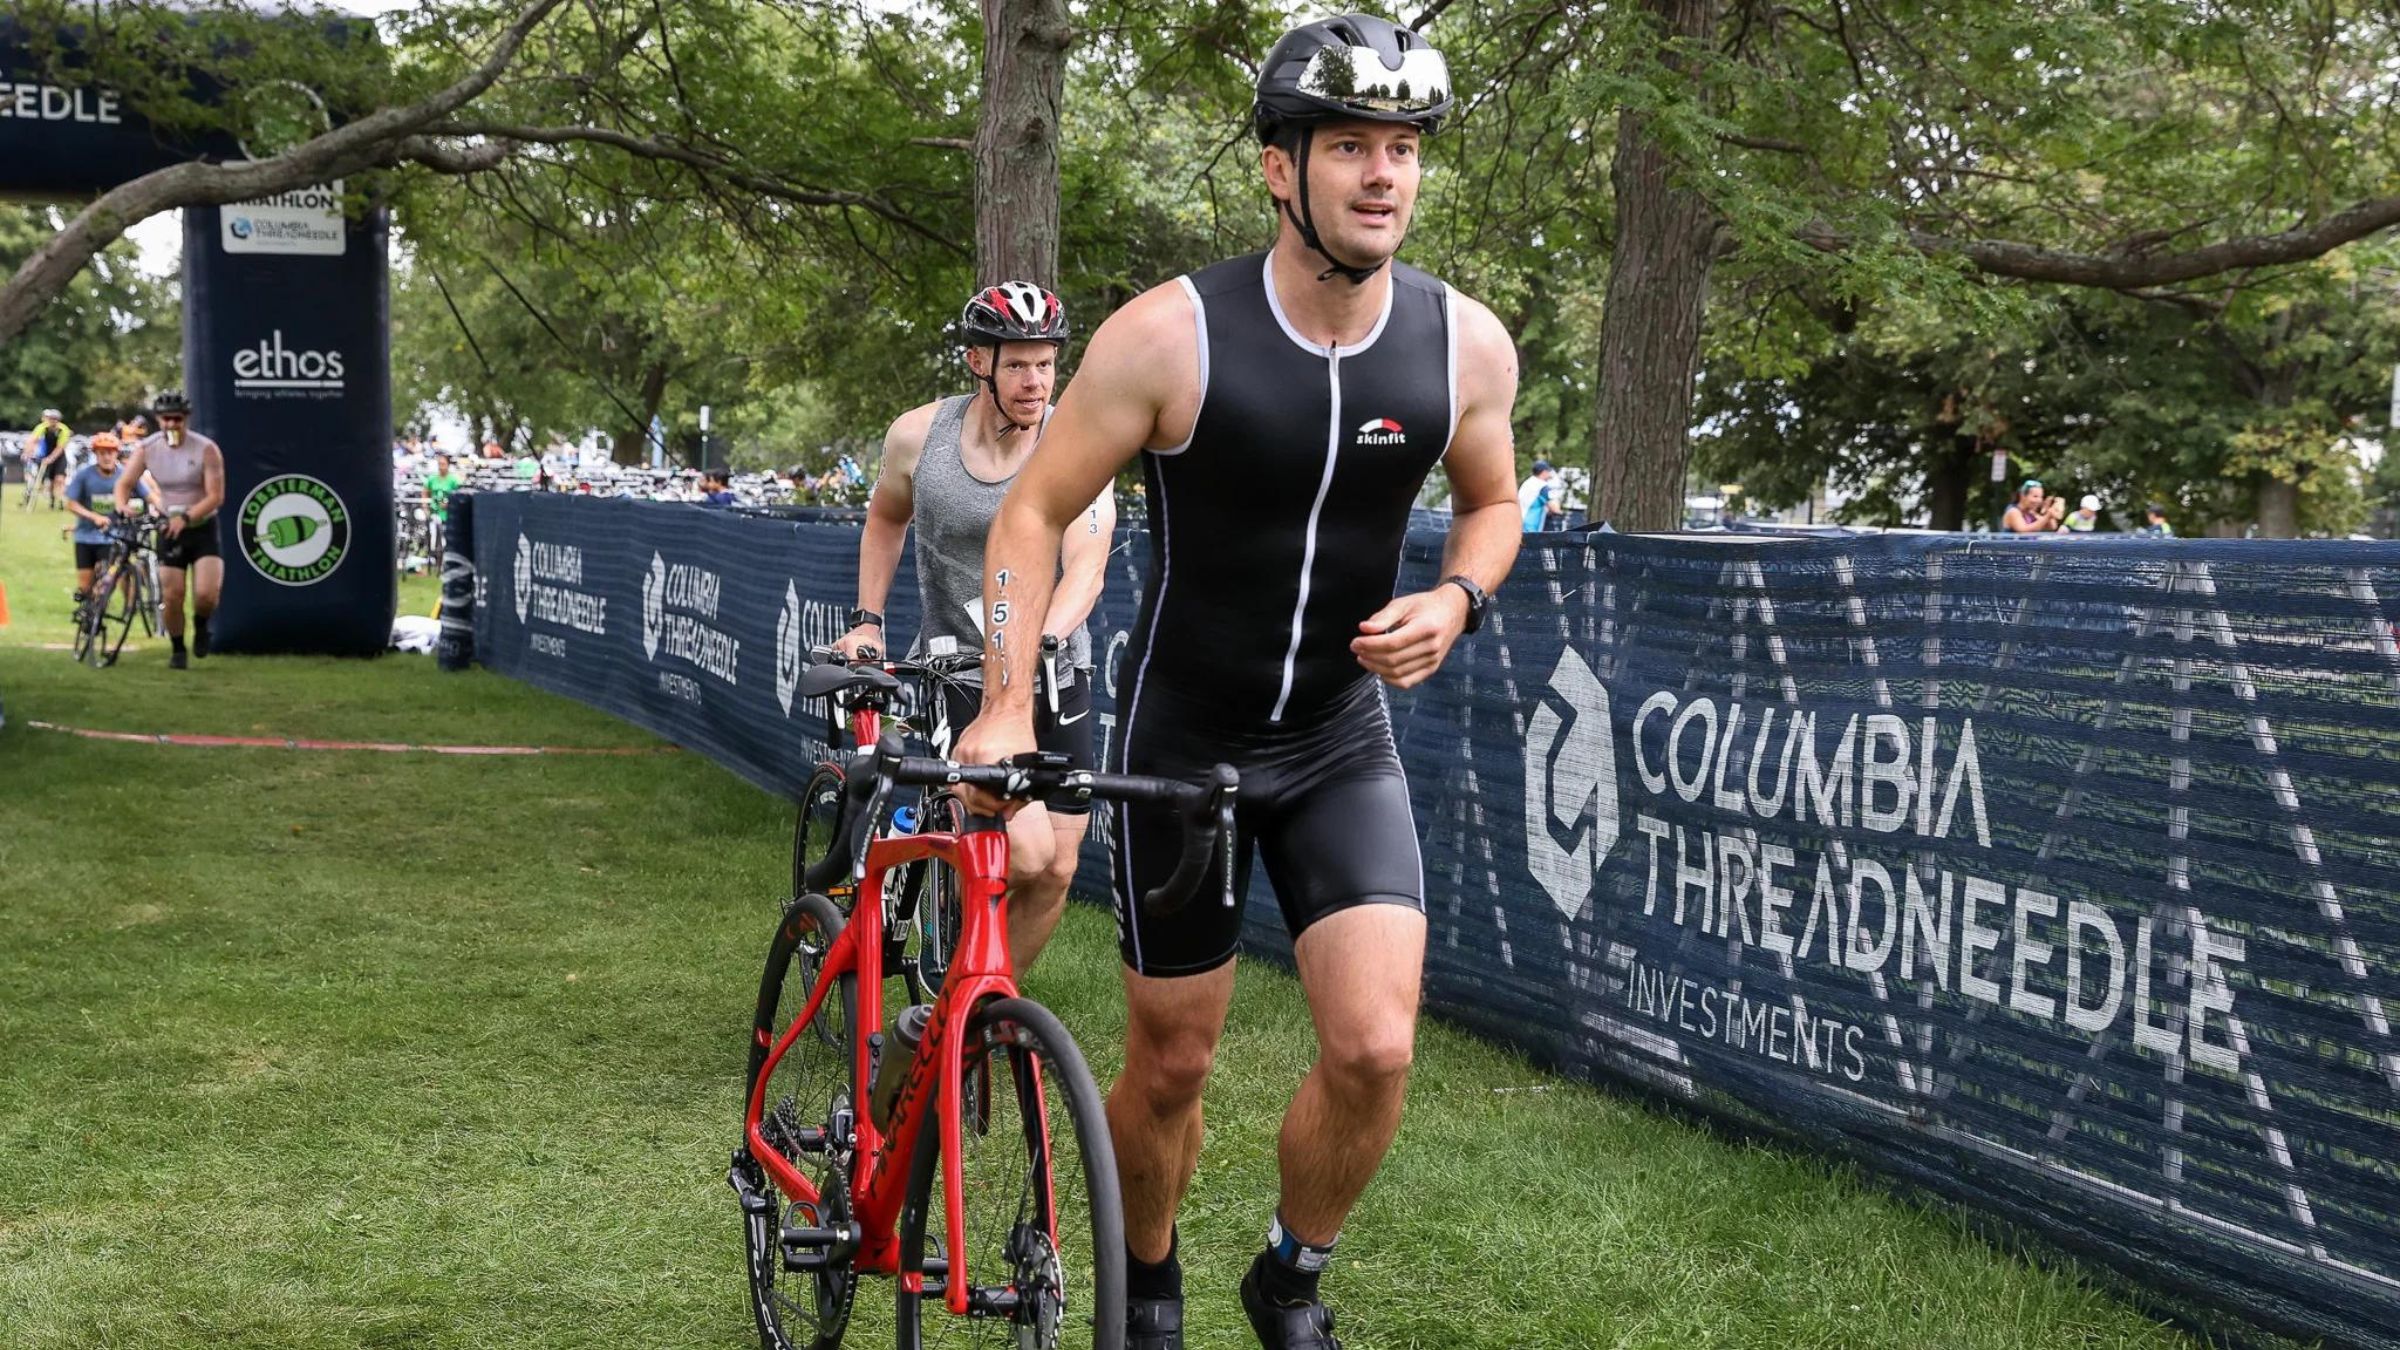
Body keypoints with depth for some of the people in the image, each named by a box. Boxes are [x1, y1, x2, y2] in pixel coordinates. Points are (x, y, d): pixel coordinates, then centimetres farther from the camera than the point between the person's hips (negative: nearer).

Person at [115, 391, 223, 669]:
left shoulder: (206, 450, -15)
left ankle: (201, 625, 17)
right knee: (172, 597, -2)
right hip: (170, 530, 2)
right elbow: (124, 483, -4)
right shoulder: (147, 449, -7)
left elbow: (216, 496, -18)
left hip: (202, 528, -2)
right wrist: (121, 505, -27)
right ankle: (177, 650, 19)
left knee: (206, 595, -17)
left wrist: (186, 517, -32)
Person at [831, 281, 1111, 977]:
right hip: (960, 673, -2)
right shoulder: (918, 435, -7)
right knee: (1026, 852, -20)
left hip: (1055, 675, 2)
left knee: (1056, 872, 3)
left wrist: (1039, 642, -40)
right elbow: (886, 516, 15)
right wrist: (867, 620, 10)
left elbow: (1086, 567, -23)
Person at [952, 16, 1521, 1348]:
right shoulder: (1171, 334, -19)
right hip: (1182, 742, -2)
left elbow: (1490, 501, 10)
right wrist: (1007, 705, -20)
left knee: (1375, 1048, -13)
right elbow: (1034, 511, -10)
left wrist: (1455, 601, -11)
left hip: (1342, 743, 2)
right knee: (1170, 1065, 9)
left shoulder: (1465, 343, -10)